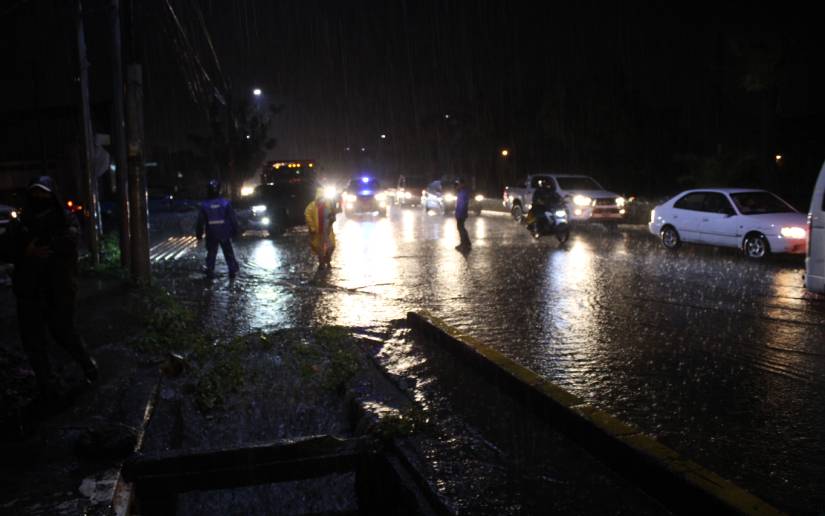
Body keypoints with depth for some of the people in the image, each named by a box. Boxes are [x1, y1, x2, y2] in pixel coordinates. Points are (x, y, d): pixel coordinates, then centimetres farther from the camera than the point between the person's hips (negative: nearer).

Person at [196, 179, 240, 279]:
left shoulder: (204, 205, -9)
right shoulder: (225, 203, -10)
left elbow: (200, 222, -3)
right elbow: (233, 219, -6)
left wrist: (199, 235, 8)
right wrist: (235, 232, 6)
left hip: (211, 235, 0)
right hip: (225, 234, 0)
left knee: (211, 254, 13)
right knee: (229, 253, 13)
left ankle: (210, 272, 13)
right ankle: (233, 271, 16)